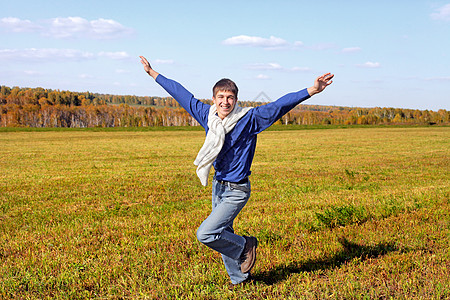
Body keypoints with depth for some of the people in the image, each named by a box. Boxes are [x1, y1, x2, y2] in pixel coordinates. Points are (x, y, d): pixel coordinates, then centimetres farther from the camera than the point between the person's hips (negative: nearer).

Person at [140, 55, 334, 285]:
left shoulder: (249, 119, -15)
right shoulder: (207, 115, -2)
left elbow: (280, 105, -23)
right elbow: (181, 94, 7)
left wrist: (311, 91, -33)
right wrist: (153, 73, 15)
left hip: (236, 191, -6)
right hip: (218, 186, 6)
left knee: (206, 234, -15)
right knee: (224, 235, 17)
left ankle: (245, 246, 10)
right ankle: (239, 278, 37)